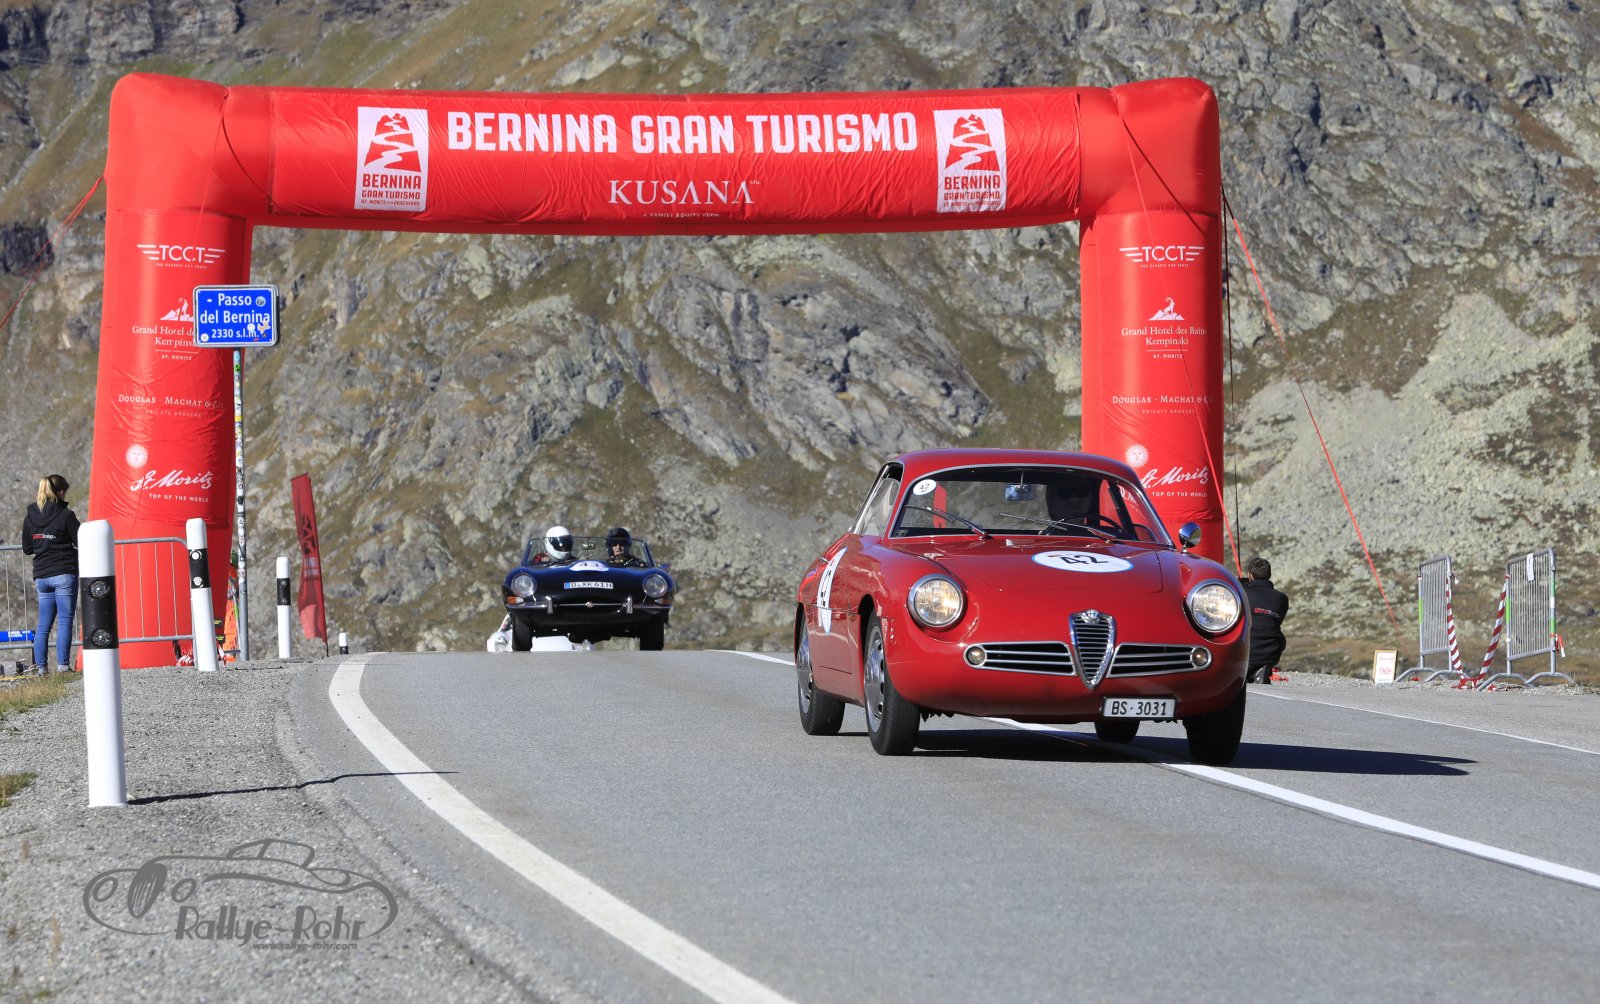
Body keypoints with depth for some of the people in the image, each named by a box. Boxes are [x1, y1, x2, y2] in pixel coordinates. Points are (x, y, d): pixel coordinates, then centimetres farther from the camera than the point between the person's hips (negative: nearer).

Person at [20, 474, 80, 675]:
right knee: (64, 621, -4)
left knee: (44, 623, 9)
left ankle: (40, 666, 6)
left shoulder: (30, 516, 7)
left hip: (41, 576, 5)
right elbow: (81, 543, -4)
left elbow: (27, 548, 14)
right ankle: (63, 665, -9)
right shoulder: (65, 515, -8)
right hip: (64, 574, -5)